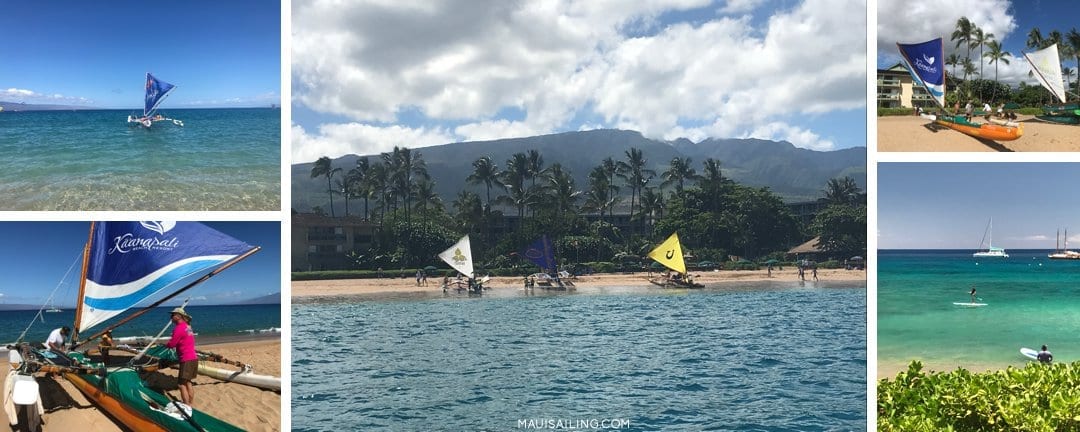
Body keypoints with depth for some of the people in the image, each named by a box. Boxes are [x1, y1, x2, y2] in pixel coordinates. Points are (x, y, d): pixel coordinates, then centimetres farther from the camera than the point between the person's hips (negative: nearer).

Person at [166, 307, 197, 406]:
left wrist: (166, 345, 8)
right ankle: (191, 403, 25)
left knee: (182, 384, -6)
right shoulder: (187, 326, 14)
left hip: (186, 360, -9)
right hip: (194, 358, 9)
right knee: (188, 382, 19)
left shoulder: (179, 328, -15)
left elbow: (171, 344, -13)